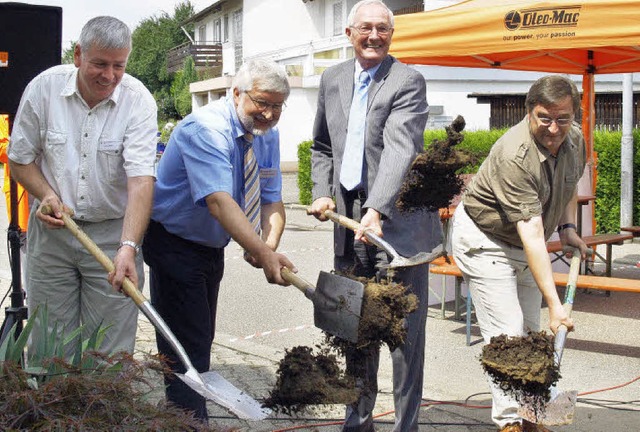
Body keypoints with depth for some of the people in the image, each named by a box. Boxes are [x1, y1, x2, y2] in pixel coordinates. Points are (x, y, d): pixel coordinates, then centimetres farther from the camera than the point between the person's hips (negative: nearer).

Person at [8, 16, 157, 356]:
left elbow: (141, 179, -23)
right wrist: (47, 196, -14)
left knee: (110, 350, 2)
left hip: (113, 234, -2)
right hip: (51, 230, 2)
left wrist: (128, 247, -36)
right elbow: (20, 158, 5)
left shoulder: (138, 101, -13)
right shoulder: (44, 88, -7)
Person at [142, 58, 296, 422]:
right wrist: (263, 254, -50)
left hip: (212, 247, 9)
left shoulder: (267, 133, -2)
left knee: (201, 339, 18)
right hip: (174, 245, -8)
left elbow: (272, 201, -5)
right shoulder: (206, 129, -27)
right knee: (187, 345, -10)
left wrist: (270, 245, -27)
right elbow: (219, 200, -40)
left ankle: (192, 416, 31)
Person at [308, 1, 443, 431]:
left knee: (405, 333, 1)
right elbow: (322, 147, 20)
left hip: (398, 223, -5)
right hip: (349, 222, 5)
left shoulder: (408, 81, -8)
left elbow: (400, 149, -22)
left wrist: (377, 210, -34)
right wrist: (322, 193, 4)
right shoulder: (332, 79, 11)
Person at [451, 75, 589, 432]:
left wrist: (568, 227, 1)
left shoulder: (576, 141, -9)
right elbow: (531, 234, -39)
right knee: (507, 335, -11)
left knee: (531, 333, 10)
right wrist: (554, 303, -41)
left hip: (528, 243, 8)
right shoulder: (514, 156, -34)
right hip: (485, 240, -7)